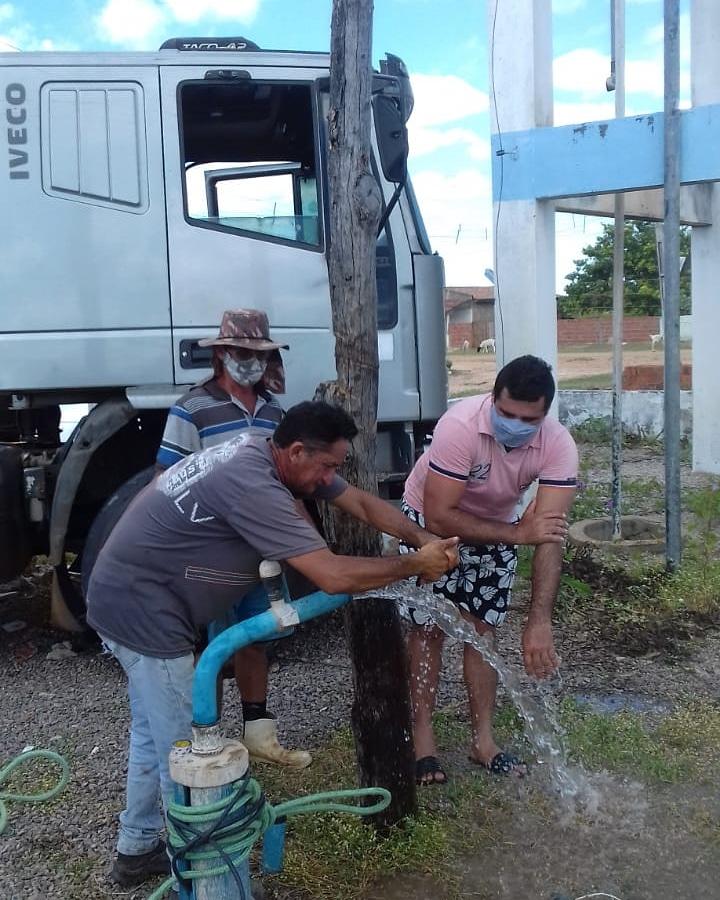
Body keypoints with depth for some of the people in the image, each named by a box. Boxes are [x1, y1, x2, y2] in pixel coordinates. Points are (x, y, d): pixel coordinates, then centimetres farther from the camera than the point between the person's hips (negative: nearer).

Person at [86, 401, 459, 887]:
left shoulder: (270, 455, 1)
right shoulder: (253, 485, -29)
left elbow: (363, 503, 5)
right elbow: (333, 575, -31)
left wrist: (427, 540, -6)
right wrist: (415, 566, -19)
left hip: (130, 598, 11)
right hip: (142, 610, -11)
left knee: (155, 734, 23)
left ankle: (138, 850, 40)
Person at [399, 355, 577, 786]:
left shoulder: (558, 445, -29)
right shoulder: (460, 426, -38)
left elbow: (550, 535, -32)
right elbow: (439, 517, -34)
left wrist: (540, 622, -40)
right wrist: (517, 533, -36)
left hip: (496, 528, 3)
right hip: (430, 520, -3)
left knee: (484, 630, 6)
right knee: (428, 628, -1)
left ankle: (483, 739, 19)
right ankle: (423, 738, 13)